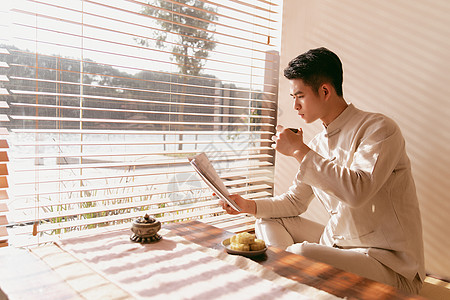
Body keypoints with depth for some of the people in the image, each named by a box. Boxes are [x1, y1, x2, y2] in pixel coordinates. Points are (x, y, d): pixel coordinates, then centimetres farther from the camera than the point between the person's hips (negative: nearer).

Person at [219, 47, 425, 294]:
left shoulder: (378, 128, -14)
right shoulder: (318, 144, 9)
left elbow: (357, 190, -31)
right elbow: (295, 201, 14)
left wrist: (299, 151, -23)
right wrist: (248, 205, 0)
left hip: (390, 262, -8)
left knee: (301, 254, -34)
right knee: (268, 221, 8)